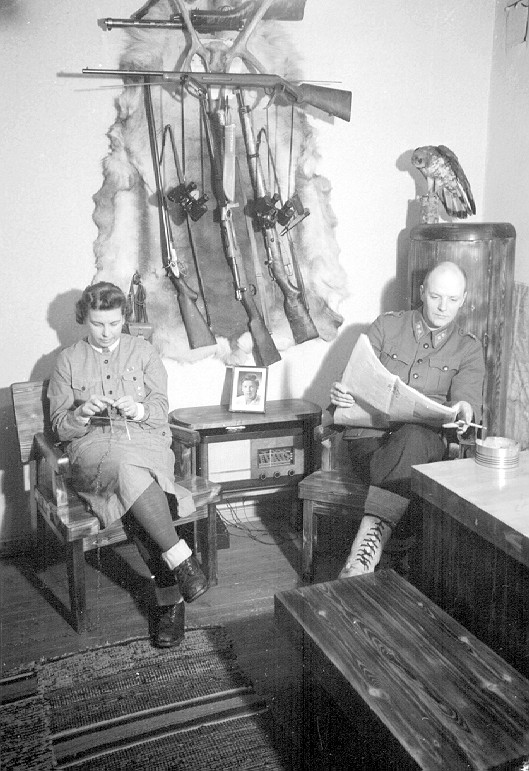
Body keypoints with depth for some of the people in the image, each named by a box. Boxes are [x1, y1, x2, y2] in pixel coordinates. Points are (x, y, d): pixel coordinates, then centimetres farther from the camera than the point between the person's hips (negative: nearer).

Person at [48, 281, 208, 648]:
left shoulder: (144, 351, 13)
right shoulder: (68, 360, 13)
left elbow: (161, 409, 6)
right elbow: (60, 428, 10)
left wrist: (138, 409, -17)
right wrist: (82, 414, -13)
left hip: (147, 443, 0)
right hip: (93, 450, 0)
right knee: (128, 468, -38)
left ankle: (169, 599, -26)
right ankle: (181, 559, -32)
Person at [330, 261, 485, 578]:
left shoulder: (469, 348, 17)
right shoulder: (387, 326, 16)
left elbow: (467, 395, 1)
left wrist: (463, 409, -25)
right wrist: (341, 393, -15)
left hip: (426, 437, 0)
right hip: (370, 435, 0)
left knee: (413, 437, -39)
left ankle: (368, 537, -44)